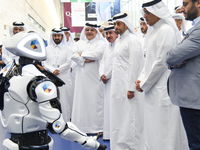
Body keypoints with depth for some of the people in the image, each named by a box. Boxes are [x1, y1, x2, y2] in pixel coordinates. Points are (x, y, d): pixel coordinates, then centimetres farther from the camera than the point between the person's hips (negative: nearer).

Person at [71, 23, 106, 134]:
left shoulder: (101, 43, 5)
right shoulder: (80, 43, 18)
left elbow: (97, 54, -14)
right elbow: (73, 55, 5)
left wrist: (82, 54, -3)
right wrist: (85, 60, -12)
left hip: (95, 76, -4)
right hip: (82, 77, 4)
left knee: (96, 100, -5)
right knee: (81, 99, 2)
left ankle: (98, 127, 1)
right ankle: (81, 126, 10)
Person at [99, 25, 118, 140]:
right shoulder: (108, 46, 17)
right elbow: (103, 62, 18)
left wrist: (107, 76, -6)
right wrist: (102, 74, 1)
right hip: (108, 81, 8)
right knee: (108, 106, 11)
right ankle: (108, 132, 20)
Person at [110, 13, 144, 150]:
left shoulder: (132, 40, -10)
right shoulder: (119, 41, 18)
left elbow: (135, 65, -16)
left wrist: (131, 88, -20)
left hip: (127, 86, -9)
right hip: (117, 85, 9)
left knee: (129, 117, -4)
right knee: (119, 117, 14)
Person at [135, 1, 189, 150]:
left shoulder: (166, 30, -13)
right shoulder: (156, 31, 16)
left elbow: (161, 62, -18)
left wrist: (144, 84, -10)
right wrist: (141, 79, 9)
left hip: (162, 88, -9)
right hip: (153, 88, 9)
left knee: (163, 128, -2)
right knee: (153, 127, 14)